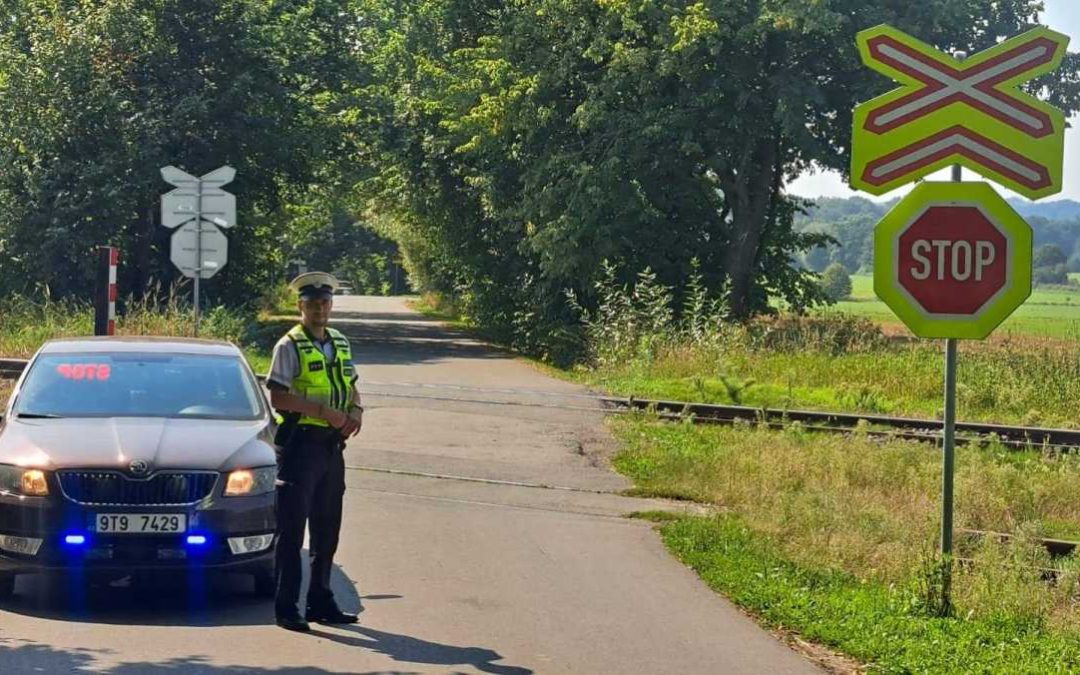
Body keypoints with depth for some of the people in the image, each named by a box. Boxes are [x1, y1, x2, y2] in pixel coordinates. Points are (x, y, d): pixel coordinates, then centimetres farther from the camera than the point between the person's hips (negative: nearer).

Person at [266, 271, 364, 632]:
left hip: (331, 445, 7)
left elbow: (351, 388, 24)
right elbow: (278, 398, -14)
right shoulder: (290, 346, -7)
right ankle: (286, 607, -5)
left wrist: (356, 411, 2)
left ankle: (321, 602, 21)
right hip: (300, 443, -7)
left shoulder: (340, 344, 15)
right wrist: (323, 410, -20)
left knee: (327, 529, 12)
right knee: (292, 529, -6)